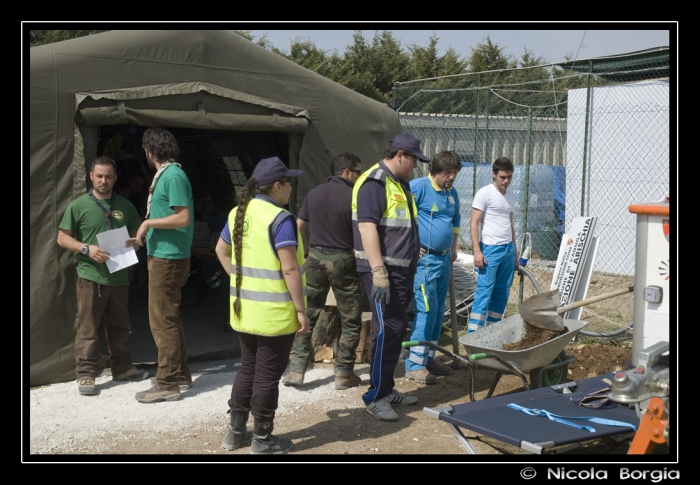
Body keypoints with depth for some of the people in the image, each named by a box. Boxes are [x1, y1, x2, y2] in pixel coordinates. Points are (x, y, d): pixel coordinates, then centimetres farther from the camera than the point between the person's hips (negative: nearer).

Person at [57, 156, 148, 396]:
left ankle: (122, 367, 25)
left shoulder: (125, 206, 10)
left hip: (119, 277, 4)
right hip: (90, 276, -4)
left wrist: (135, 241, -5)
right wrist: (86, 249, -16)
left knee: (120, 326, 13)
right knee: (87, 328, -2)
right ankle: (85, 375, 3)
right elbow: (62, 238, -1)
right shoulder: (79, 206, -1)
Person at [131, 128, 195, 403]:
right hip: (162, 255, 11)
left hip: (167, 259, -11)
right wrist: (146, 235, 19)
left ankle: (167, 384, 2)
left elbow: (183, 218, -22)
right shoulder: (165, 175, 14)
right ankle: (180, 375, 27)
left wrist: (149, 222, -15)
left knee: (162, 320, -5)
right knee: (169, 318, 17)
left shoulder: (173, 176, -16)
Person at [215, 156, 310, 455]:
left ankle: (236, 431, 27)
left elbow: (221, 251, 20)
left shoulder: (238, 213, 7)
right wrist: (301, 310, -15)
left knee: (248, 368, 19)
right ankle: (262, 439, 14)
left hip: (244, 311, 7)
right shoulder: (279, 219, -17)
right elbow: (289, 269, -21)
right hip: (274, 314, -7)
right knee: (267, 375, 3)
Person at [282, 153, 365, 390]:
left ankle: (296, 370, 8)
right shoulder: (353, 196, -9)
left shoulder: (314, 194, 6)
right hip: (342, 259, -5)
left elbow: (299, 226, 10)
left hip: (315, 257, 5)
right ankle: (343, 373, 9)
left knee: (308, 315, 11)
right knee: (351, 320, 7)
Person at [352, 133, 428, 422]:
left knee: (397, 331, 13)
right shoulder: (374, 183, -14)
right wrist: (379, 273, -27)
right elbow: (367, 227, -22)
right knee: (387, 331, -9)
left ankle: (387, 389, 24)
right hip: (383, 270, -10)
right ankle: (375, 397, 1)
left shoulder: (400, 184, 16)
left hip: (402, 270, 10)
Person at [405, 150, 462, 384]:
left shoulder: (452, 194, 13)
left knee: (438, 310, 12)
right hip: (425, 259, -8)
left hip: (444, 259, 8)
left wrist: (453, 248, 20)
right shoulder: (418, 187, -12)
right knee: (426, 309, -10)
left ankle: (428, 358, 22)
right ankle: (414, 364, -2)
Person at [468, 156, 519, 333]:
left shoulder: (511, 196, 14)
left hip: (508, 249, 7)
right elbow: (474, 223, -11)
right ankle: (473, 333, -8)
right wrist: (477, 251, -18)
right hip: (490, 249, -7)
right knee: (484, 291, -10)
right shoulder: (484, 193, -7)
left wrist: (515, 251, 21)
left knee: (502, 293, 8)